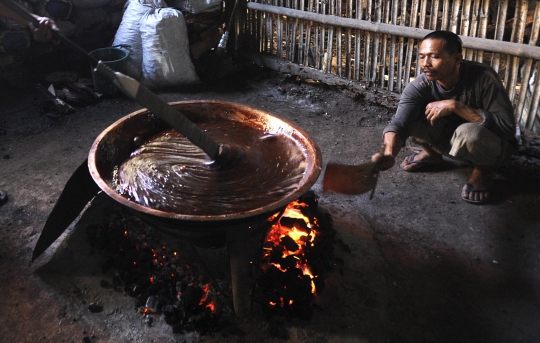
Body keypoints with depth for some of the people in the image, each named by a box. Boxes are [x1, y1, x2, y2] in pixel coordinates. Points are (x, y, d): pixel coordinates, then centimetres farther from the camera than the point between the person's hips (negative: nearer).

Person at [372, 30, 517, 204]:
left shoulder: (483, 77, -30)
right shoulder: (419, 87, -23)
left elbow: (507, 127, -34)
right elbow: (399, 123, -34)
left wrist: (455, 106, -39)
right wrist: (389, 153, -56)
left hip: (489, 144, -3)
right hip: (449, 137, 4)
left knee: (468, 132, -38)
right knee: (410, 115, -19)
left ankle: (483, 169, -4)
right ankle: (431, 153, 10)